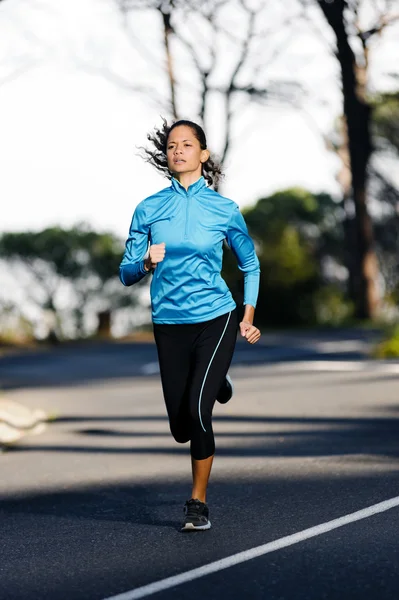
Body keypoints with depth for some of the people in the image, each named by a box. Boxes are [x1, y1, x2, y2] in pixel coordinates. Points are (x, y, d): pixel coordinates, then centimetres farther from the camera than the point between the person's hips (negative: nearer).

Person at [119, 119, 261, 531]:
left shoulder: (224, 210, 0)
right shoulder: (149, 210, 2)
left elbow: (250, 265, 14)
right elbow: (127, 273, 4)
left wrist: (248, 317, 7)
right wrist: (147, 263, -18)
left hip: (216, 319, -2)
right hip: (169, 324, 2)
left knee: (197, 411, -19)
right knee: (181, 428, 7)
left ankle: (198, 502, -1)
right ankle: (214, 385, 42)